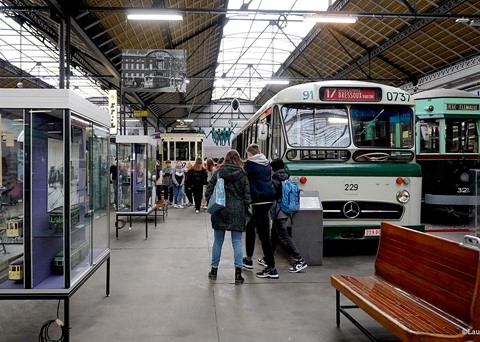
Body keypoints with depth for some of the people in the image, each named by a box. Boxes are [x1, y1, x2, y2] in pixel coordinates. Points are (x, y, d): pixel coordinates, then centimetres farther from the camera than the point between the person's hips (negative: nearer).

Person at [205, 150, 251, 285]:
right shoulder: (242, 175, 0)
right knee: (237, 242, 3)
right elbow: (247, 196, 0)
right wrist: (244, 211, 9)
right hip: (237, 212, -1)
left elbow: (208, 191, -2)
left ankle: (214, 270, 21)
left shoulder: (218, 173, 0)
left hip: (220, 212, 1)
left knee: (218, 241, 12)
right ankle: (238, 273, 0)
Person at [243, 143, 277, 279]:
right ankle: (248, 259, 32)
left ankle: (271, 269, -6)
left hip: (259, 200, -9)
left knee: (264, 234, -7)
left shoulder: (249, 164, -8)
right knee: (250, 226, 23)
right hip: (269, 198, 9)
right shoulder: (266, 163, 14)